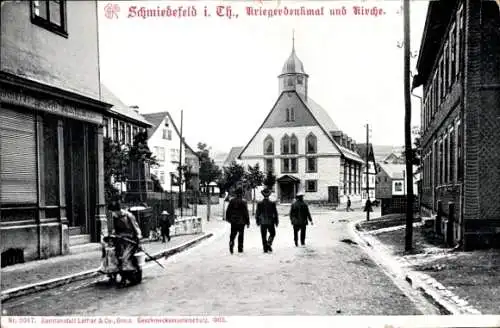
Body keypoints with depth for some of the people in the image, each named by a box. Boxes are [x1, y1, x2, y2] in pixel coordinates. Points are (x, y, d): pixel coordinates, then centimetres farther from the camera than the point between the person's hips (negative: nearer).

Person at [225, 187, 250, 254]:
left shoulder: (232, 201, 0)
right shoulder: (243, 202, -11)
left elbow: (228, 211, 6)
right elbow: (246, 213, -8)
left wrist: (228, 218, 20)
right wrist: (248, 222, -1)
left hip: (233, 221, 2)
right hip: (241, 222, -2)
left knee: (232, 235, 9)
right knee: (241, 236, 9)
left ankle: (231, 243, -16)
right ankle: (240, 248, 12)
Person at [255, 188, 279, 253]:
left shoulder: (259, 203, -5)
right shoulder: (272, 203, -7)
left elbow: (257, 213, -1)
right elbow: (275, 213, -3)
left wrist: (257, 221, 11)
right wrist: (276, 221, 6)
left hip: (263, 222, 1)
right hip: (270, 222, -1)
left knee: (264, 236, 8)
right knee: (272, 234, 17)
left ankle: (265, 248, 7)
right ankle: (269, 244, -3)